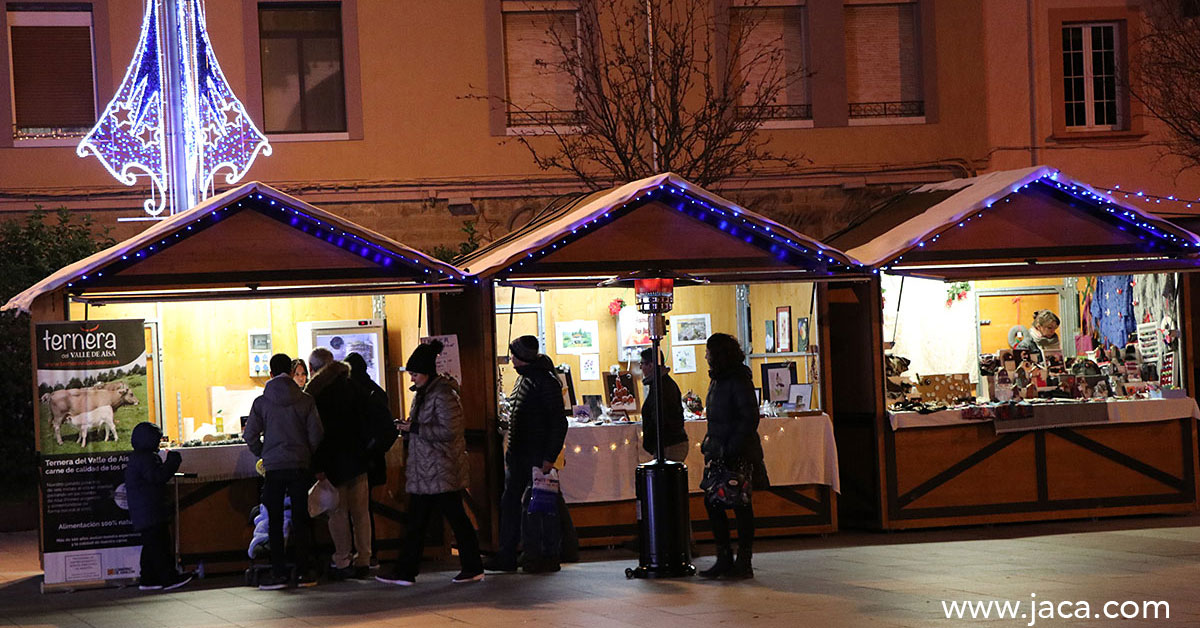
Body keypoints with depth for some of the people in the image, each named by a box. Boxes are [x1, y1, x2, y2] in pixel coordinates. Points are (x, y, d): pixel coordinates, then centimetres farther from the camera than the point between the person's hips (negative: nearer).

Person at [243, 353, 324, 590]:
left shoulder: (261, 402, -1)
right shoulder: (306, 401, -1)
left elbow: (250, 435, -2)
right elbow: (316, 434, -2)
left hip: (273, 467, -1)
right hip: (300, 466, 1)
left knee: (275, 521, 4)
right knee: (301, 519, 6)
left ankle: (279, 573, 1)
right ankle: (303, 572, 5)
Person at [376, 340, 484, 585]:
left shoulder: (443, 395, -14)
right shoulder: (423, 393, 15)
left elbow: (449, 430, -22)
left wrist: (417, 429, -17)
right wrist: (410, 427, 6)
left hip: (442, 471, -10)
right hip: (424, 471, 10)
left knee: (456, 517, -2)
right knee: (416, 521, 9)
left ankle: (473, 568, 7)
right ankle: (404, 571, 13)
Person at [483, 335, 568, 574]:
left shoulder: (546, 382, -13)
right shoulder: (523, 378, 15)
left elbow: (559, 422, -16)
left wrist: (550, 457, -20)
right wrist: (511, 452, 17)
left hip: (537, 455, -9)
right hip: (518, 455, 9)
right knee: (510, 502, 9)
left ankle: (548, 556, 6)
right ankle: (506, 556, 15)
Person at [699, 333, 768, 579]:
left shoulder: (738, 381, -13)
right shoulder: (717, 379, 14)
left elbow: (750, 418, -18)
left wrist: (732, 448, -20)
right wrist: (708, 442, 13)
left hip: (739, 456, -9)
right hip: (719, 453, 9)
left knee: (741, 507, -1)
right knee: (712, 503, 7)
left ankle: (743, 563, 6)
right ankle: (725, 560, 13)